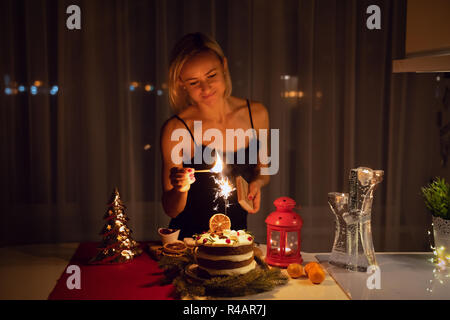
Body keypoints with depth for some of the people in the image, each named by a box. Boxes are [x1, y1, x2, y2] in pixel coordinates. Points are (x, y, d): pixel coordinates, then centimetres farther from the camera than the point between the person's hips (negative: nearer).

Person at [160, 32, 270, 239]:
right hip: (189, 240, -3)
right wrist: (180, 189, -24)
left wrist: (257, 182, -4)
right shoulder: (176, 129, -12)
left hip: (237, 236, 3)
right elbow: (171, 211, -4)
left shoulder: (256, 114, -1)